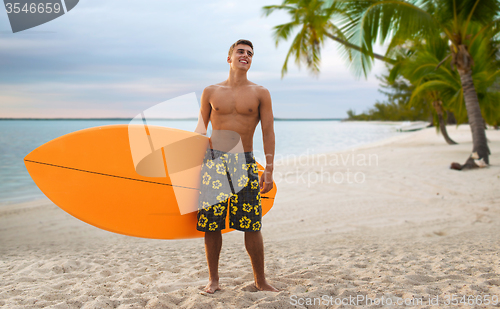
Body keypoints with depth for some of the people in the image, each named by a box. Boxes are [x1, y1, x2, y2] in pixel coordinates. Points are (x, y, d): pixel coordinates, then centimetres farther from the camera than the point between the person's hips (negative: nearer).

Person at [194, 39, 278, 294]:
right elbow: (200, 130, 14)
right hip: (213, 161, 1)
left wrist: (269, 171, -4)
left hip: (245, 162, -1)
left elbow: (268, 133, 3)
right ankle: (213, 279, 18)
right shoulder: (211, 92, 8)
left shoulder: (260, 93, 5)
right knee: (210, 225, 3)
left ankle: (260, 280, 14)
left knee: (252, 226, -1)